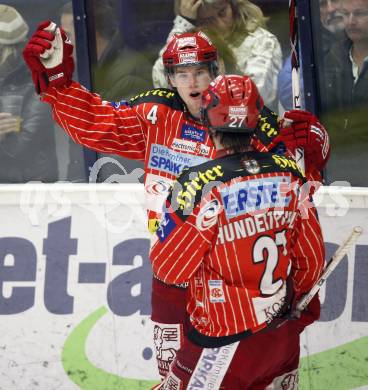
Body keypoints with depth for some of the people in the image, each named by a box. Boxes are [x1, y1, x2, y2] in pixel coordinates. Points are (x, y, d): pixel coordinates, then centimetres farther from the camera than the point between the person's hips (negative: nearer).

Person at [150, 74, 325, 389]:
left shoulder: (200, 186, -19)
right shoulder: (289, 175, -2)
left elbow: (169, 268, -12)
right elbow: (312, 257, 7)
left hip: (227, 343, -6)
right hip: (285, 337, 6)